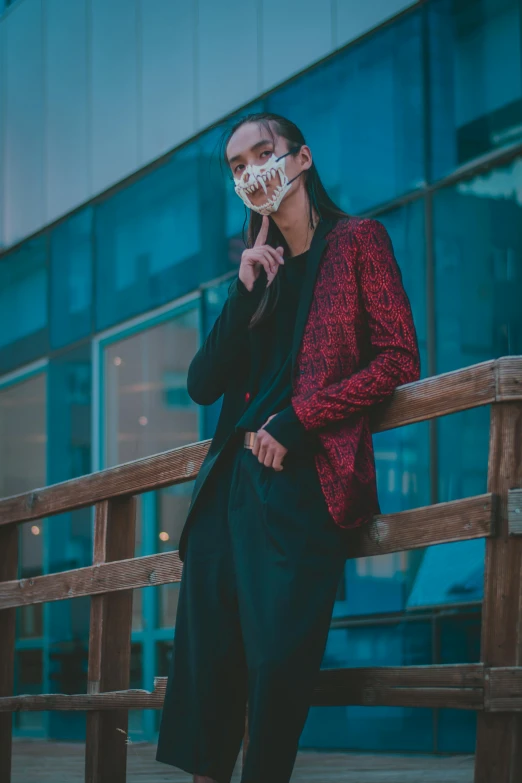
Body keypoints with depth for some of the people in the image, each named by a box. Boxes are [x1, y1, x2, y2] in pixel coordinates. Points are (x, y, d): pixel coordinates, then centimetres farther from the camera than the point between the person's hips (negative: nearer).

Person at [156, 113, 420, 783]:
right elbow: (203, 384, 12)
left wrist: (297, 421, -11)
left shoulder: (357, 240, 7)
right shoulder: (258, 269, 22)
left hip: (304, 480, -5)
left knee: (278, 659, -12)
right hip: (230, 482, 5)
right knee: (205, 660, -2)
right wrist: (245, 293, 0)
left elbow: (398, 358, -3)